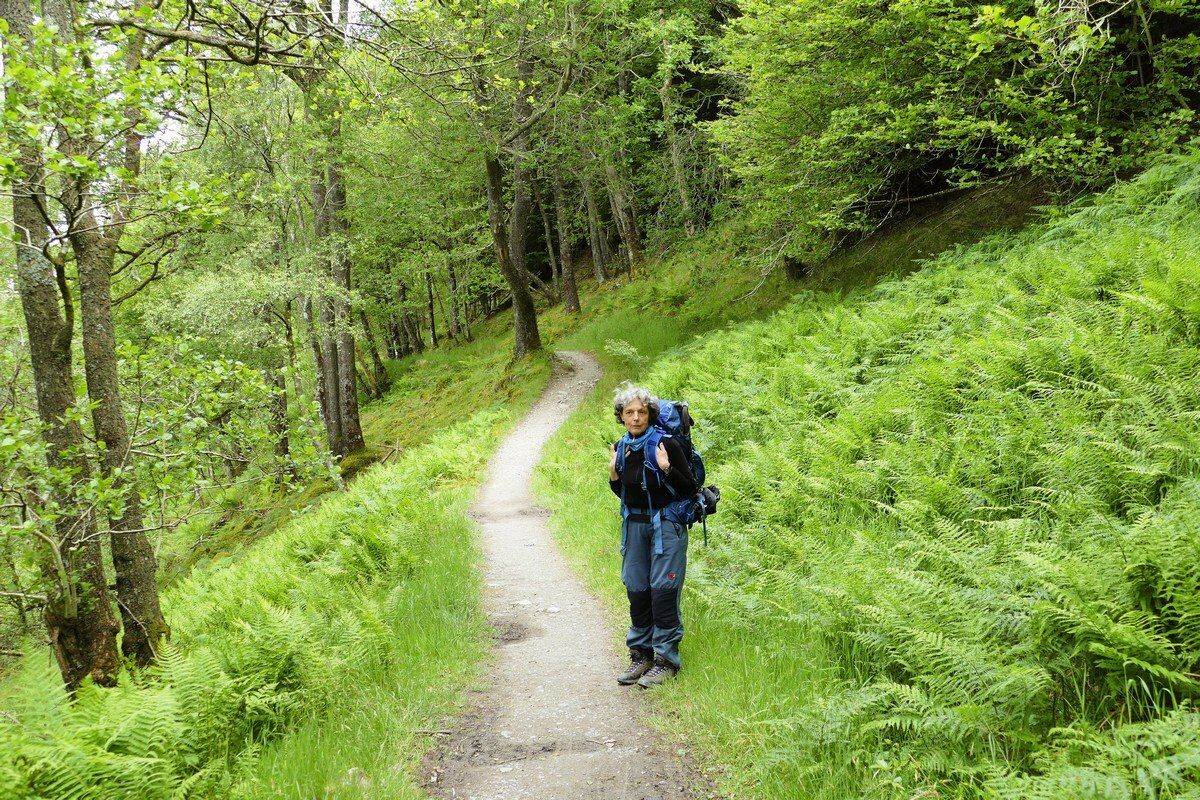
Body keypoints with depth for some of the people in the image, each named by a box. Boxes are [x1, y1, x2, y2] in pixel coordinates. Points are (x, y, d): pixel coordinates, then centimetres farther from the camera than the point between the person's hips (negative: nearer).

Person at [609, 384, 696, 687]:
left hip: (666, 523, -6)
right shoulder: (622, 448, 6)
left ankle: (666, 660, -1)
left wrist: (666, 469, -25)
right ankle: (641, 654, 18)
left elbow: (689, 489, -11)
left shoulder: (666, 444, -13)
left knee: (663, 590, -8)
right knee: (636, 590, 7)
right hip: (634, 524, 6)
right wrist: (613, 473, -1)